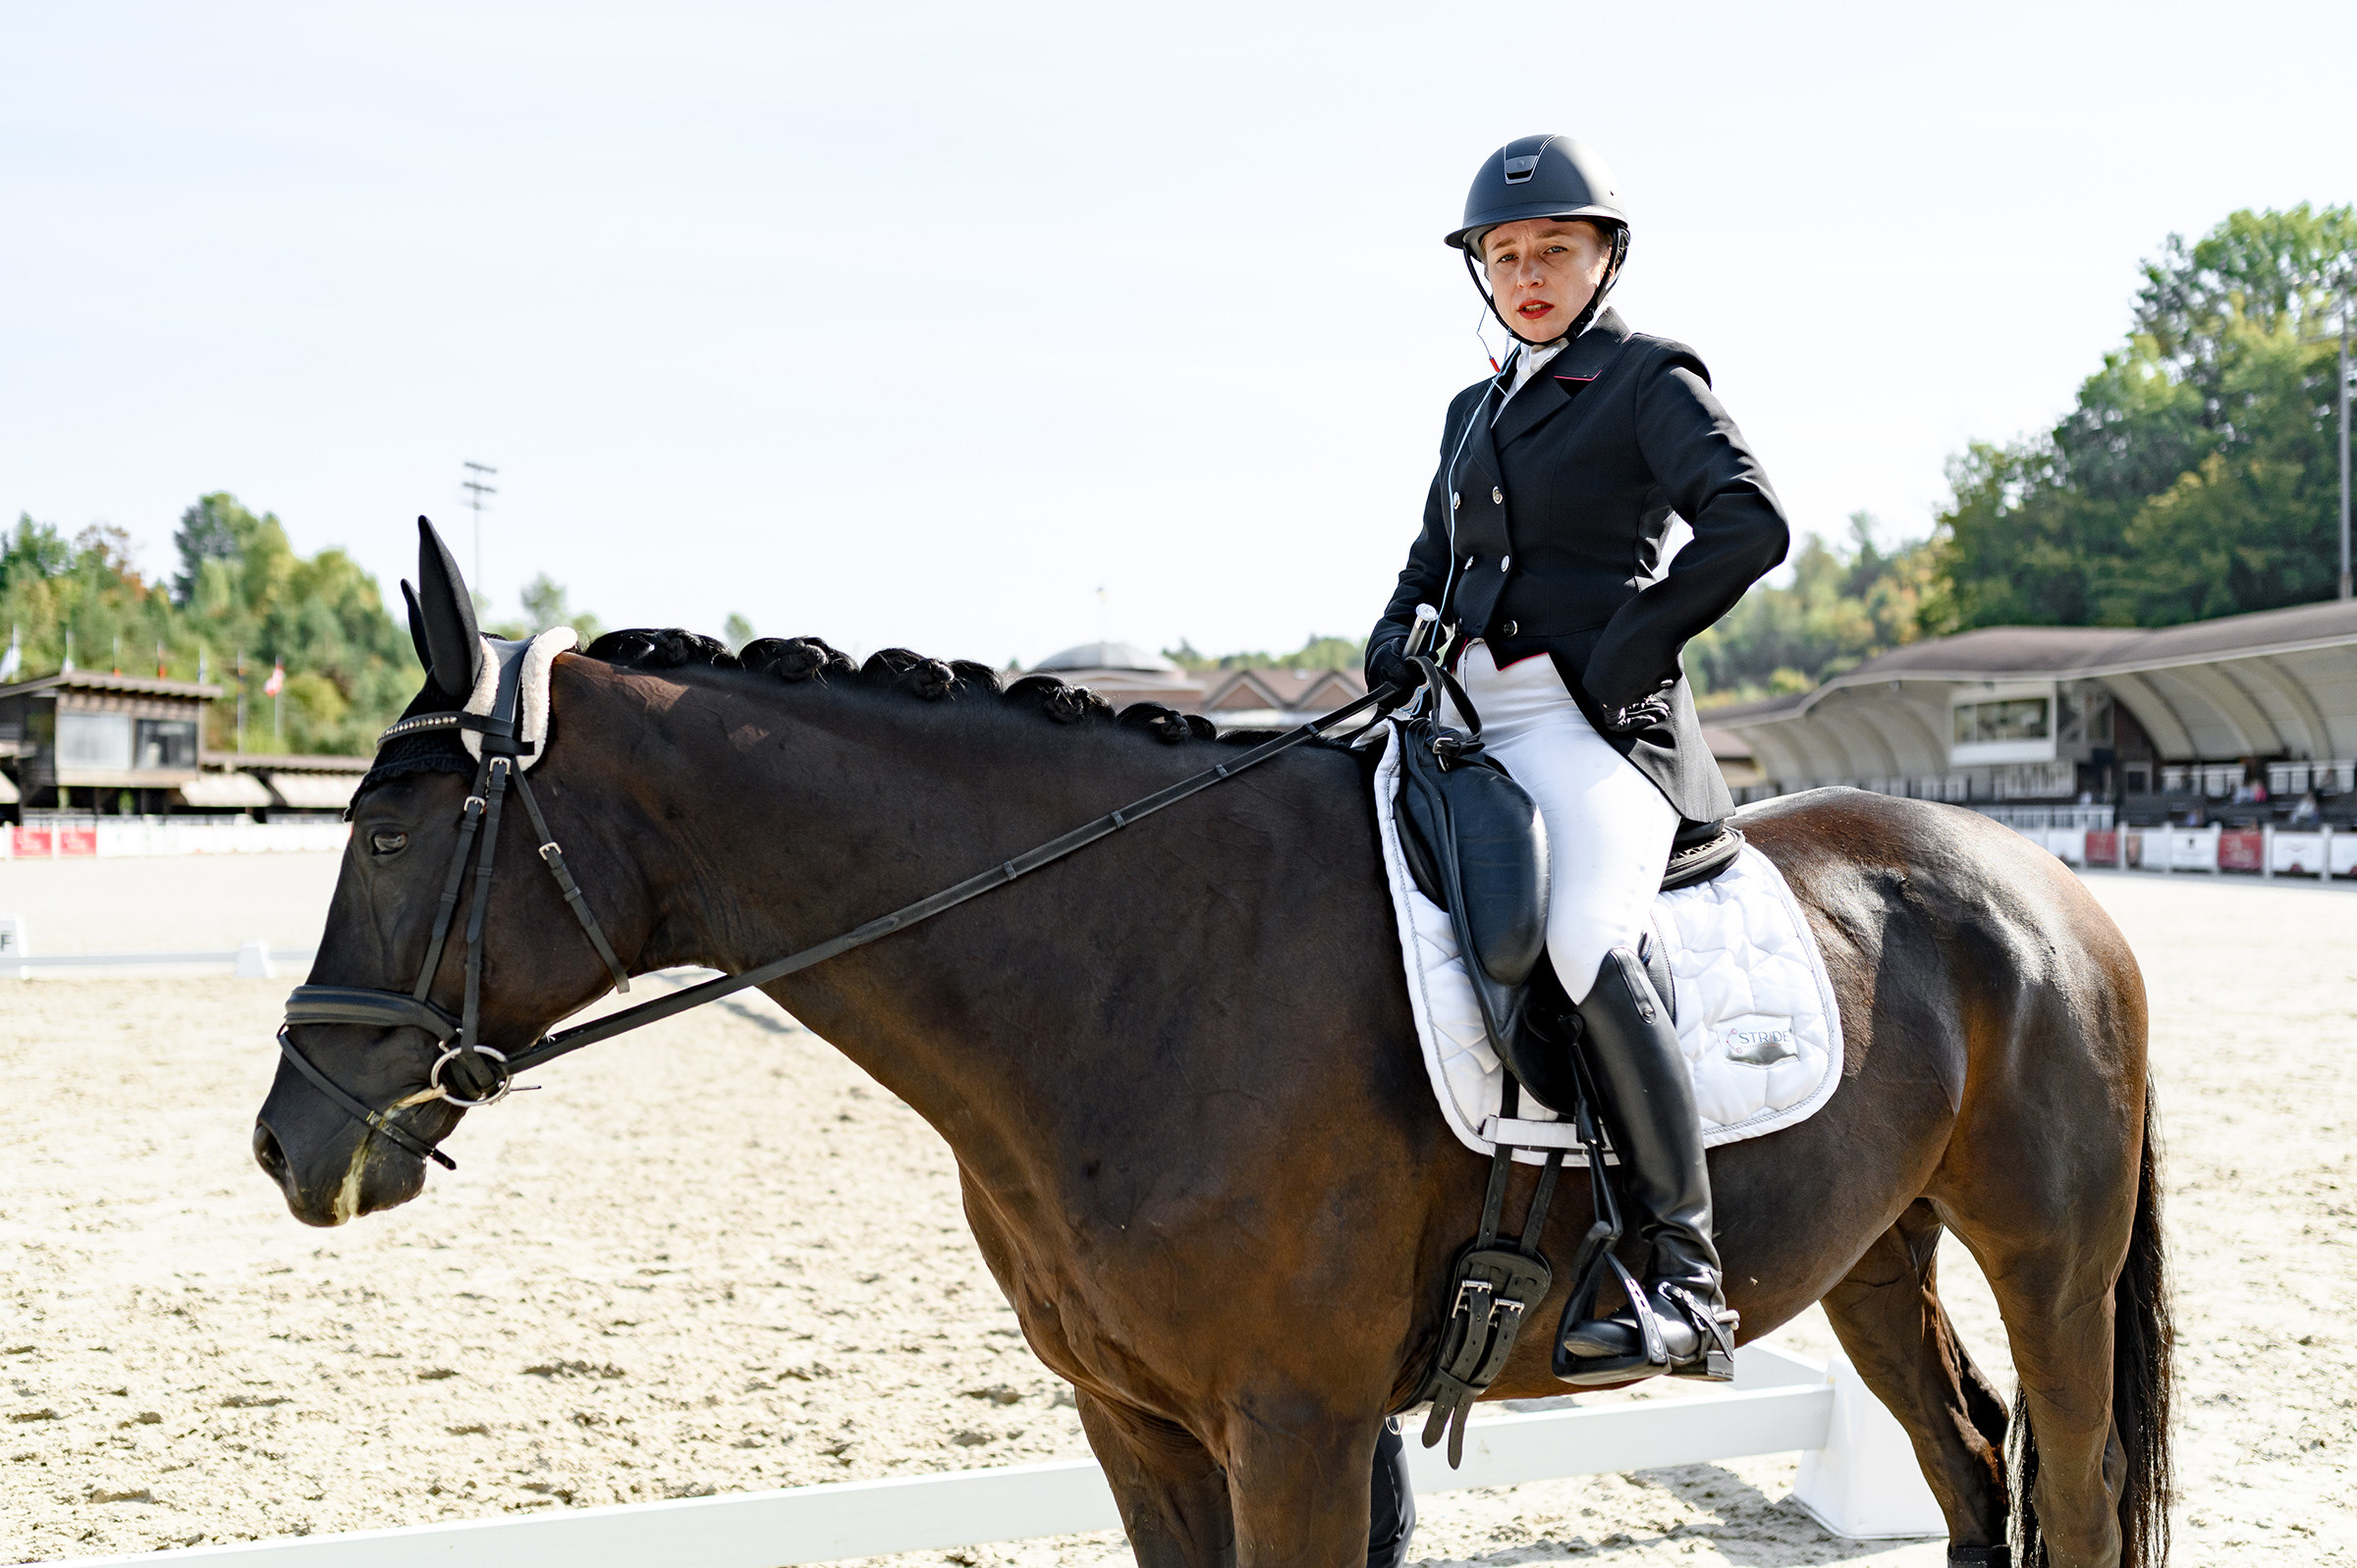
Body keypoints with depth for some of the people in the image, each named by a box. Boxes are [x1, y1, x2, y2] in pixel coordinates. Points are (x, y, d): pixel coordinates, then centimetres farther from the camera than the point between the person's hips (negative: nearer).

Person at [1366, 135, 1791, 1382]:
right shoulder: (1476, 411, 24)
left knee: (1586, 948, -31)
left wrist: (1634, 642, -14)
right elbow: (1434, 557, 31)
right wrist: (1398, 632, 10)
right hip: (1475, 726, 8)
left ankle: (1685, 1278, -27)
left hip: (1594, 725, -8)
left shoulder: (1649, 378, 2)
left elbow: (1750, 523, -11)